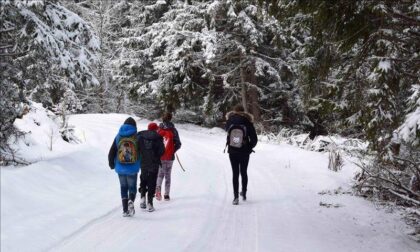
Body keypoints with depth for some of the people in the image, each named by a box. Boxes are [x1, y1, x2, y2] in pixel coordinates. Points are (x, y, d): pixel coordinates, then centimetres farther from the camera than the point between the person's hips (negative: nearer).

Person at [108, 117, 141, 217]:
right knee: (132, 187, 11)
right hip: (132, 169, -2)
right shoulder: (137, 137, -6)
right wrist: (141, 164, 10)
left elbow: (111, 152, 4)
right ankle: (131, 201, -18)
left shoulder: (118, 137, 1)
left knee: (123, 188, 13)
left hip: (121, 168, 2)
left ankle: (125, 210, 8)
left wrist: (111, 164, 18)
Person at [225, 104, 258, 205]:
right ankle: (244, 193, 27)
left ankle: (236, 197, -3)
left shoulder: (230, 121, -6)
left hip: (232, 152, 1)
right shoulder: (247, 122, -10)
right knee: (243, 173, 17)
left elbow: (226, 129, 16)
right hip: (244, 152, 0)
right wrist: (249, 148, 6)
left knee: (235, 173, 5)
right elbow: (254, 139, -10)